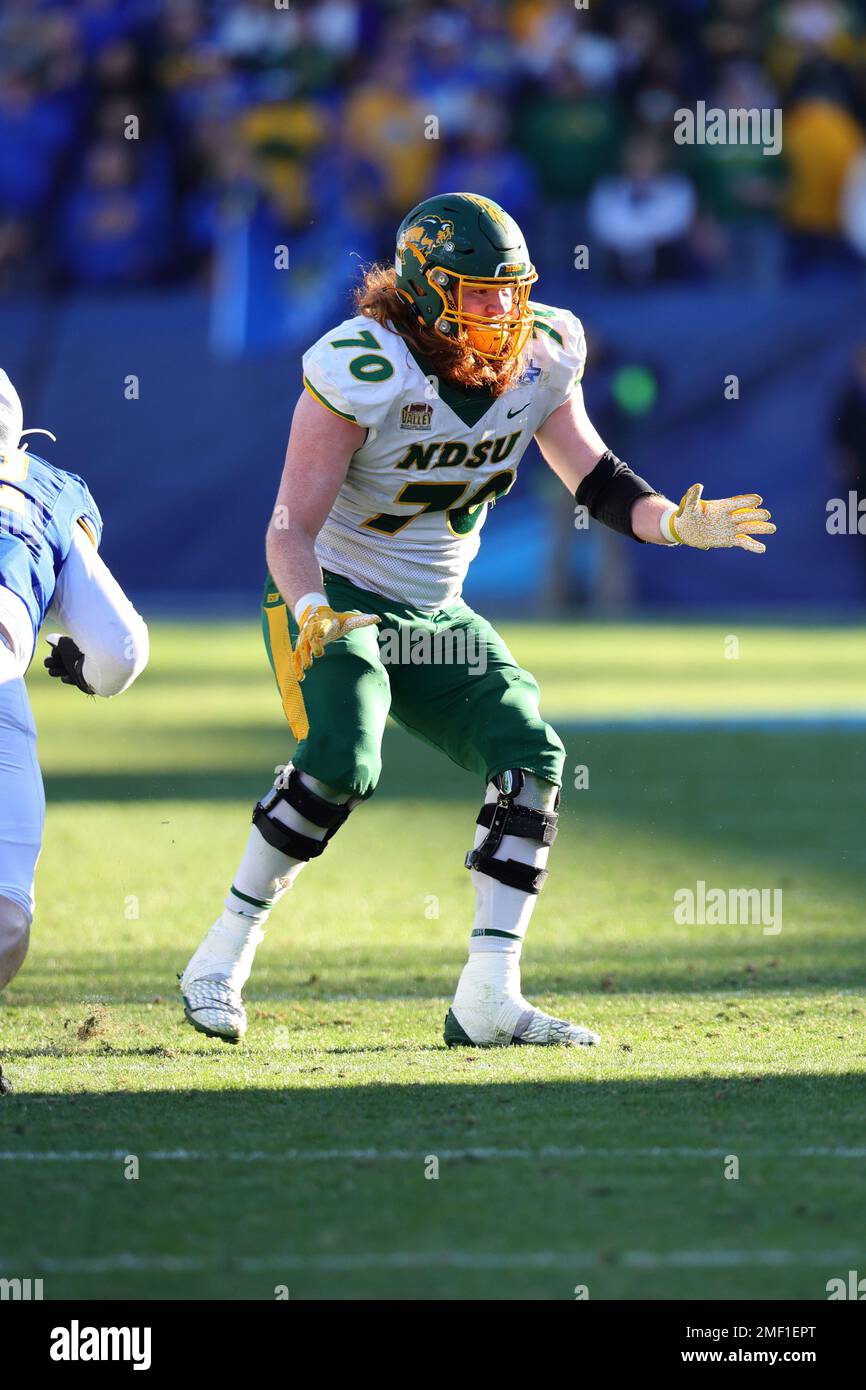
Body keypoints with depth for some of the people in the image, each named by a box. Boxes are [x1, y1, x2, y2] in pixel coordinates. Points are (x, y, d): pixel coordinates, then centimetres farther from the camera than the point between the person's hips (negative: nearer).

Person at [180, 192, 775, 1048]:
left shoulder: (537, 361, -4)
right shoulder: (364, 372, -23)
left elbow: (594, 478, 9)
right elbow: (291, 526, -23)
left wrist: (675, 524, -9)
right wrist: (313, 613, -41)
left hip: (436, 618, 6)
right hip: (333, 602, -6)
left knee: (531, 759, -11)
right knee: (340, 761, -29)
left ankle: (489, 1001, -10)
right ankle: (221, 960, -12)